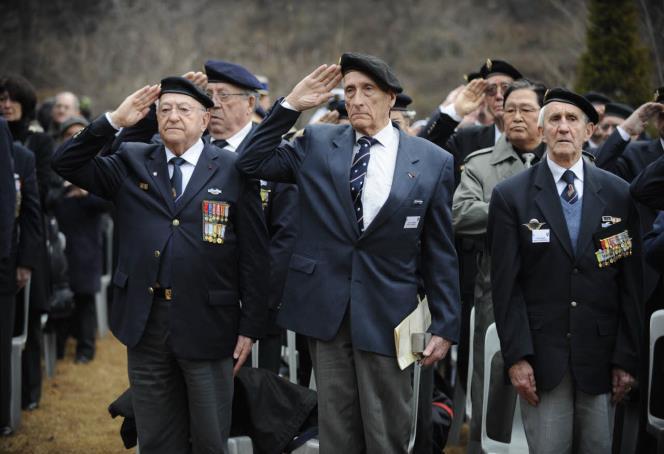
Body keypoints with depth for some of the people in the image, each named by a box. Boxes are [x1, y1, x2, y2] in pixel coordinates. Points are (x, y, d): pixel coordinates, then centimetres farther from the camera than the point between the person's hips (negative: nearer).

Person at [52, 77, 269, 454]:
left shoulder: (233, 171, -1)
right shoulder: (131, 163, 8)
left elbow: (254, 253, -2)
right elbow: (67, 164, 1)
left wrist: (250, 327, -5)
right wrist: (114, 122, -9)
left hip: (206, 324, -3)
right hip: (145, 323, 3)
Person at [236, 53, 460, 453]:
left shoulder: (433, 161, -1)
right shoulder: (317, 143, 6)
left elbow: (440, 253, 1)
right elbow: (252, 163, 3)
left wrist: (445, 326, 0)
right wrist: (291, 106, -4)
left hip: (387, 315, -2)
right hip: (326, 310, 2)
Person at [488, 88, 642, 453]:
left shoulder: (618, 195, 5)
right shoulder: (511, 196, 1)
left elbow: (630, 283, 4)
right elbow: (506, 284, -2)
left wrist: (627, 358, 0)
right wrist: (516, 356, -9)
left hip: (600, 356, 2)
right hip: (541, 357, -1)